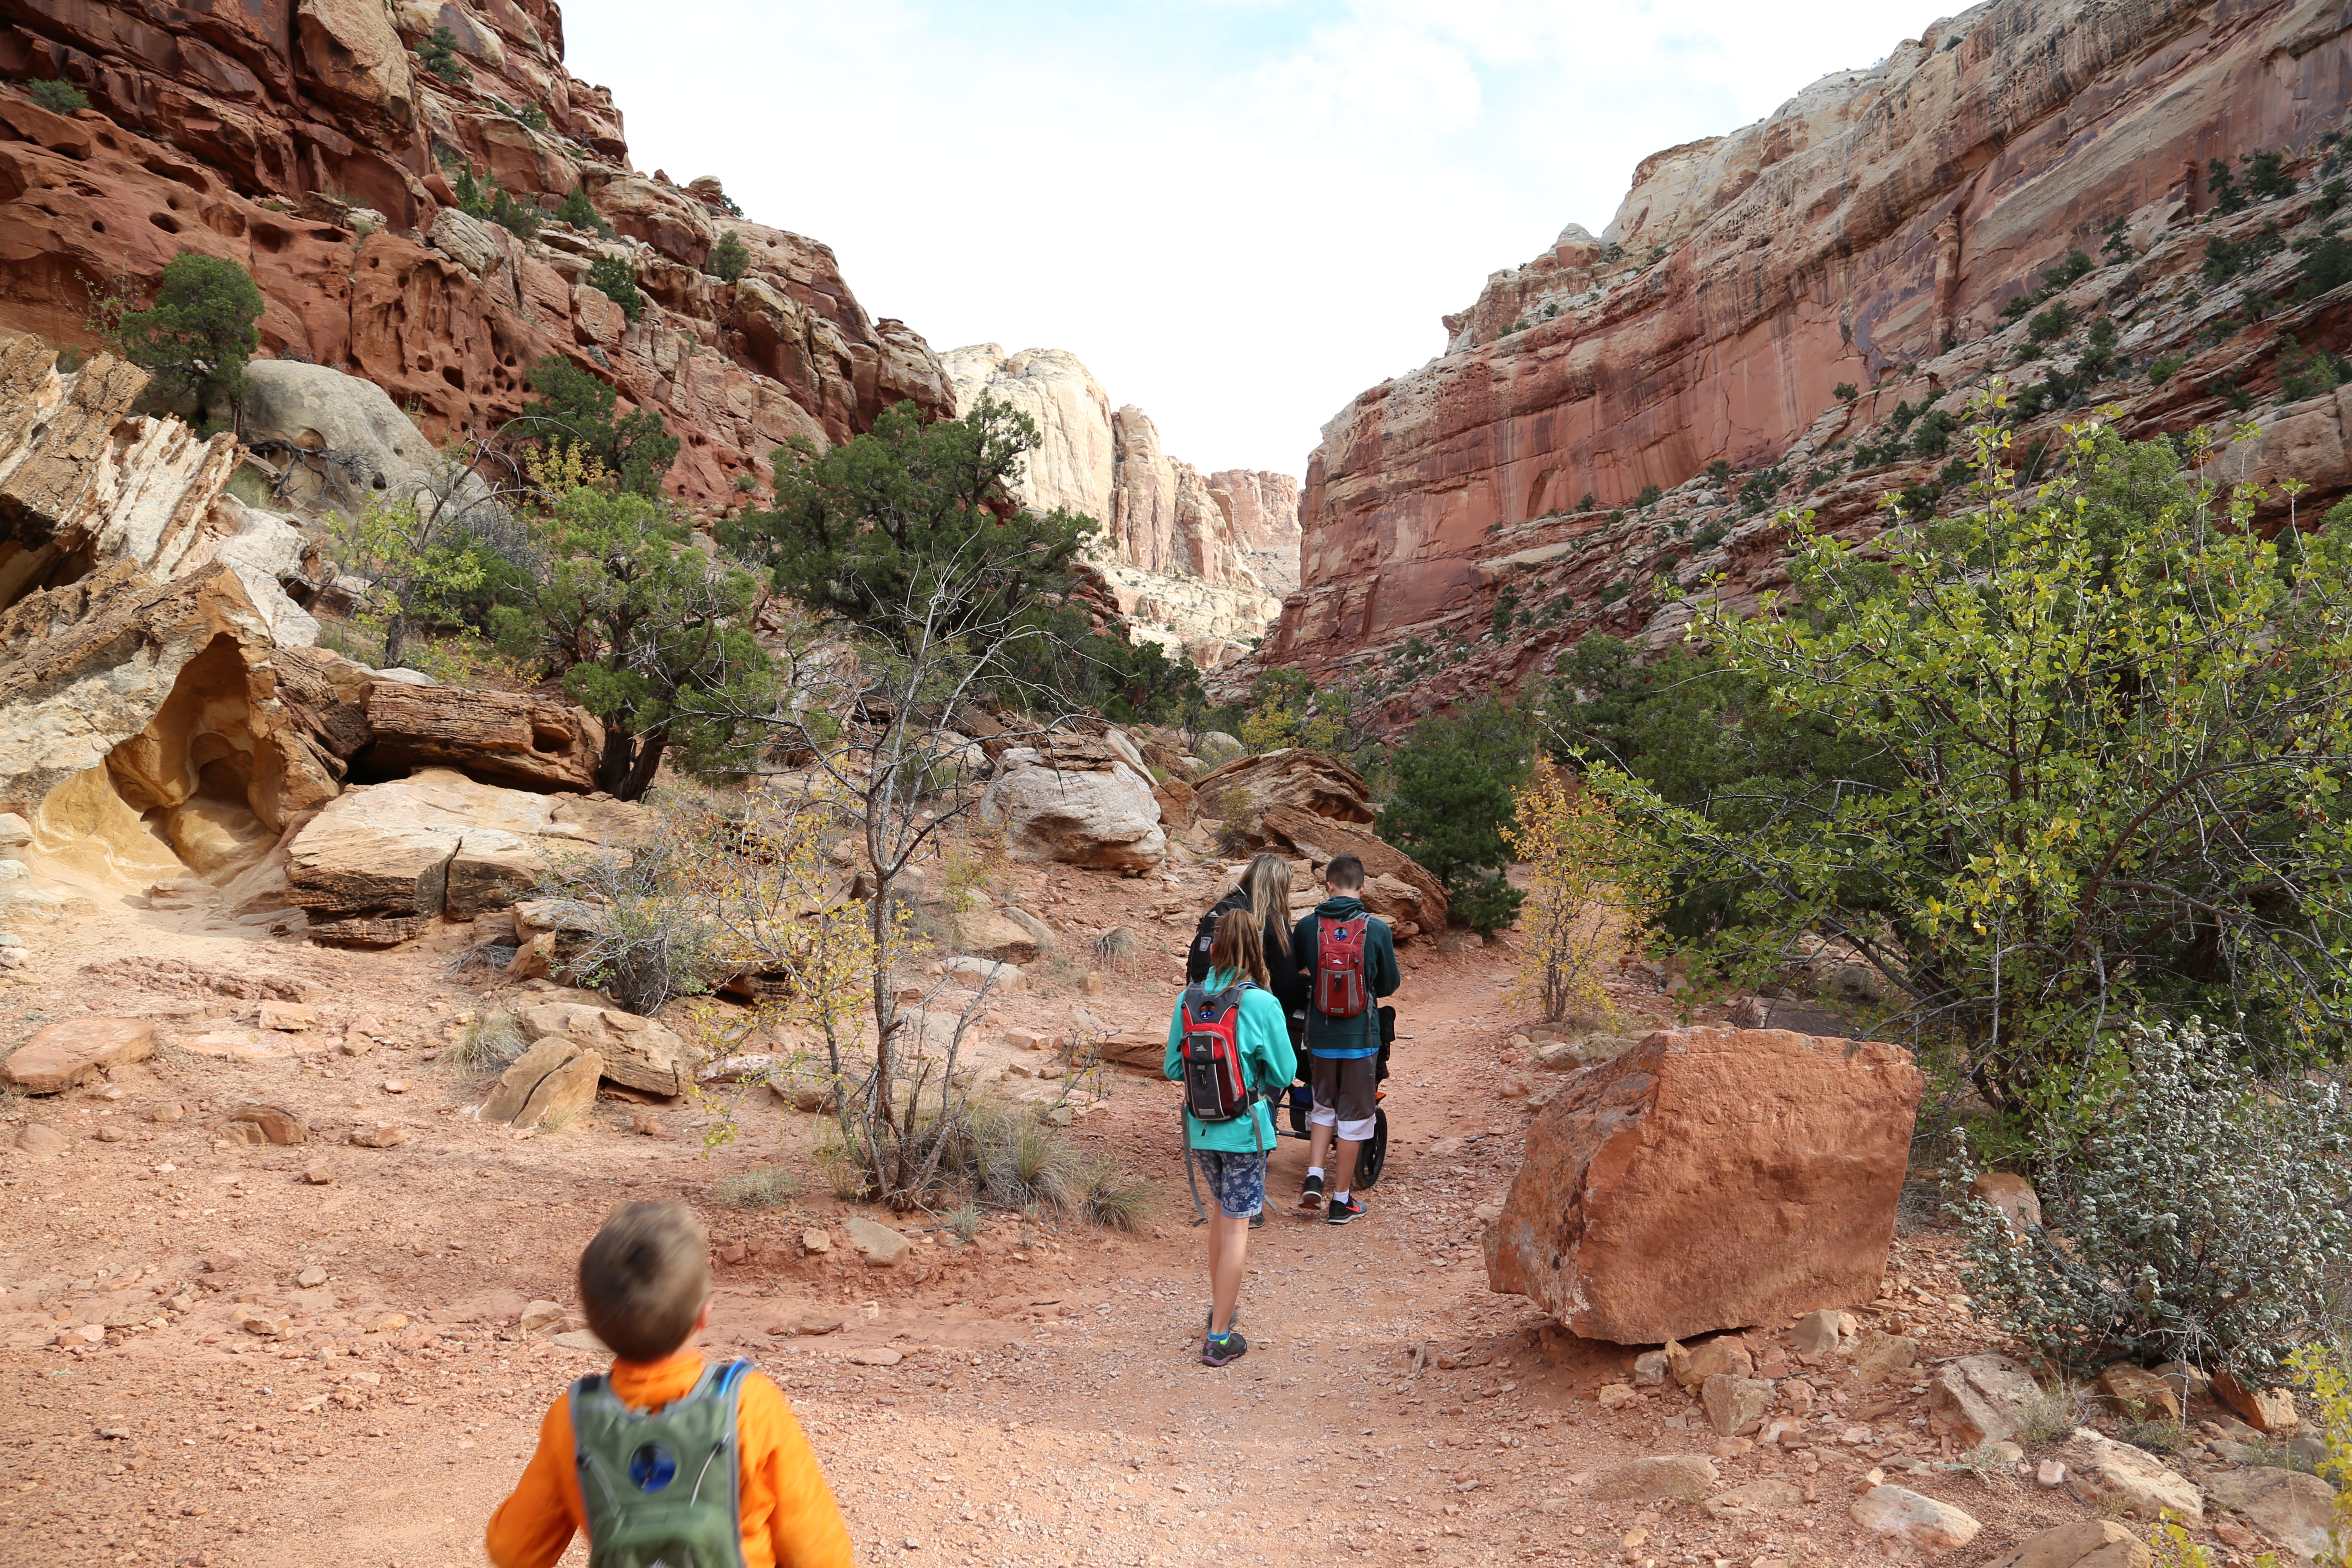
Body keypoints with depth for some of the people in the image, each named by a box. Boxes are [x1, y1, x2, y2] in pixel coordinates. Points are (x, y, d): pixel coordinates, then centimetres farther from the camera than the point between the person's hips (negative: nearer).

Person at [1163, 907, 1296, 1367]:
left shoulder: (1189, 999, -6)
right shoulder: (1262, 1004, -16)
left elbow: (1173, 1068, 2)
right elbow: (1284, 1072, -7)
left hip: (1200, 1128, 4)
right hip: (1244, 1129, -4)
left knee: (1223, 1208, 25)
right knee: (1237, 1225, 6)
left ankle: (1218, 1307, 36)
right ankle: (1219, 1338, 10)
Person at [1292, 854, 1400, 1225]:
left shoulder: (1307, 927, -8)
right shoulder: (1377, 930, -11)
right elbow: (1389, 984, 1)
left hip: (1320, 1036, 2)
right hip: (1362, 1037, -2)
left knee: (1324, 1107, 22)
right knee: (1354, 1116, 10)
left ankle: (1314, 1177, 10)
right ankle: (1341, 1200, 16)